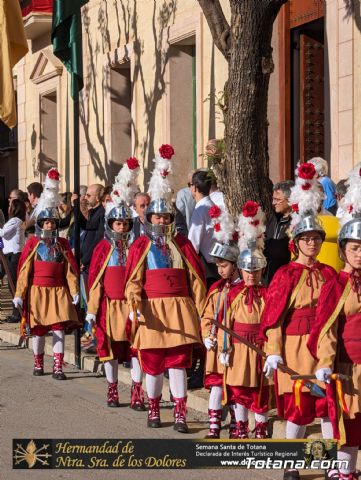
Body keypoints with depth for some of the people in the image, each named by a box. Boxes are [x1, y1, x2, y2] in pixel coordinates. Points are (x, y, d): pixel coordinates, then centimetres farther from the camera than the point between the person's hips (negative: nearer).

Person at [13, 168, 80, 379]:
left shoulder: (62, 244, 6)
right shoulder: (33, 243, 0)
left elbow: (70, 269, 5)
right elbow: (24, 270, -2)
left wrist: (74, 290, -2)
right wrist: (19, 294, -5)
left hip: (59, 291, 1)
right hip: (38, 290, -1)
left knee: (59, 329, -5)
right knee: (38, 330, 8)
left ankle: (58, 367, -1)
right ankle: (38, 363, 25)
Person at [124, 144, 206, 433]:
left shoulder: (182, 244, 8)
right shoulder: (141, 246, 3)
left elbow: (196, 279, 8)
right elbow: (133, 281, -2)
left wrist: (202, 310, 4)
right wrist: (135, 306, -15)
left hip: (179, 311, 1)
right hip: (152, 311, -1)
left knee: (178, 362, -1)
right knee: (152, 363, 6)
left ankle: (180, 414, 1)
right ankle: (154, 409, 20)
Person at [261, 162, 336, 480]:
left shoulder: (328, 274, 9)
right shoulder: (286, 275, -2)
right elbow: (273, 315, -5)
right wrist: (274, 351, -12)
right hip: (295, 348, -3)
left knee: (329, 405, 0)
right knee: (297, 407, 2)